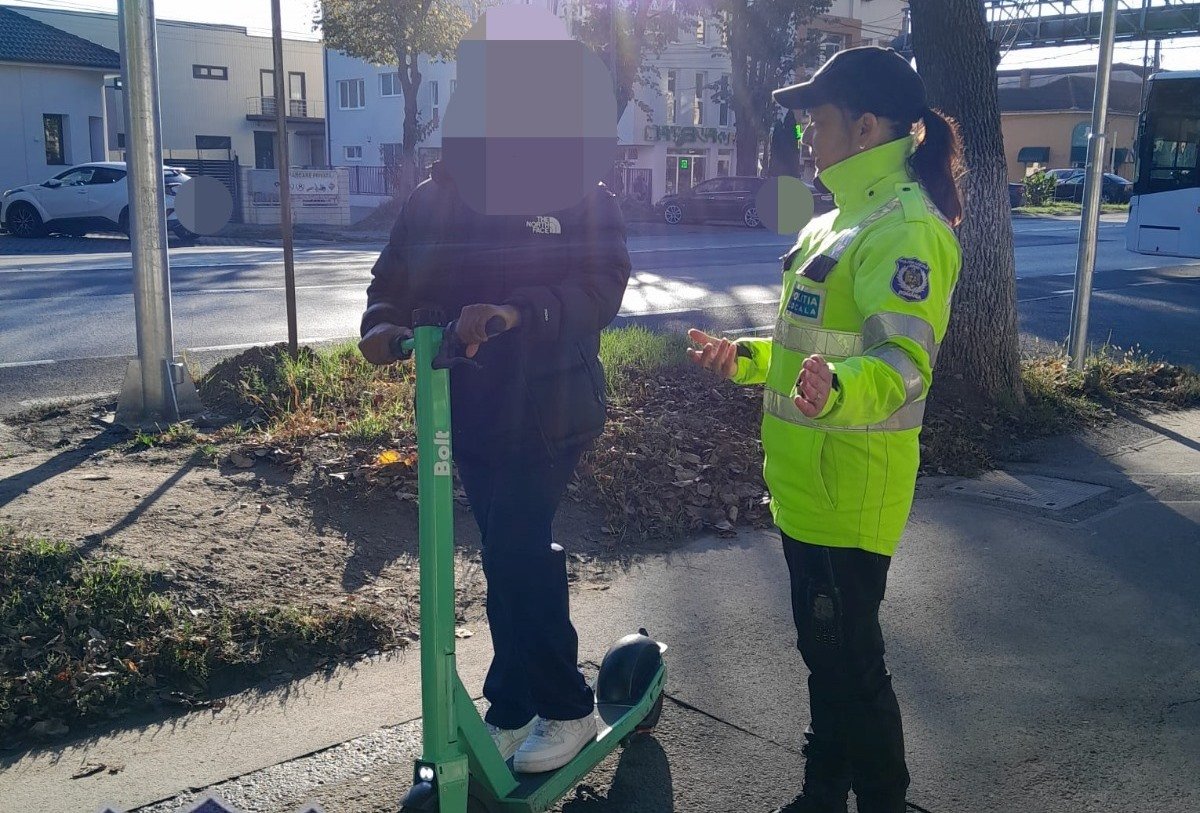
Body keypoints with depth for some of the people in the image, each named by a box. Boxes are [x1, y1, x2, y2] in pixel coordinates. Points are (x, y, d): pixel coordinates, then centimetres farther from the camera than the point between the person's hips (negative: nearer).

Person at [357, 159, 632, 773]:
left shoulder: (579, 196, -7)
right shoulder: (430, 200, 7)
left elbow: (601, 288, -19)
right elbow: (392, 280, 10)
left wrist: (517, 313, -36)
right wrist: (381, 325, -14)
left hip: (547, 415, -5)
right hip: (468, 415, 5)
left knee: (516, 556, -9)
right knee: (514, 559, 15)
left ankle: (567, 710, 13)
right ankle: (514, 712, 31)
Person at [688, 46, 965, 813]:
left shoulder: (906, 228, -19)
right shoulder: (843, 220, 13)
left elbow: (901, 361, -32)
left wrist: (835, 391, -51)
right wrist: (745, 358, 23)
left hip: (851, 490, -10)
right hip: (807, 482, 10)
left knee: (851, 658, 3)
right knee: (823, 649, 21)